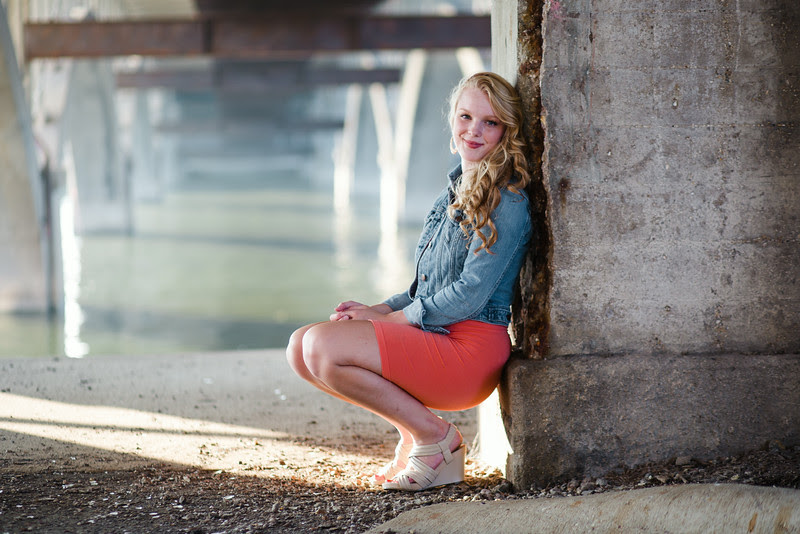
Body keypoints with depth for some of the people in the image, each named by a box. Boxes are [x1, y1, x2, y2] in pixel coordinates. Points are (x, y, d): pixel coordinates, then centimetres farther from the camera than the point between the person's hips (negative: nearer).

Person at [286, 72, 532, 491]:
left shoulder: (507, 201, -10)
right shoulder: (454, 193, 18)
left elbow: (470, 295, -17)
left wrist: (389, 317, -10)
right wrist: (381, 308, 6)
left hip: (470, 347, -9)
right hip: (433, 334, 9)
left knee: (323, 346, -22)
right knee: (301, 346, 0)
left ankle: (433, 435, -7)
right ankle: (413, 429, 5)